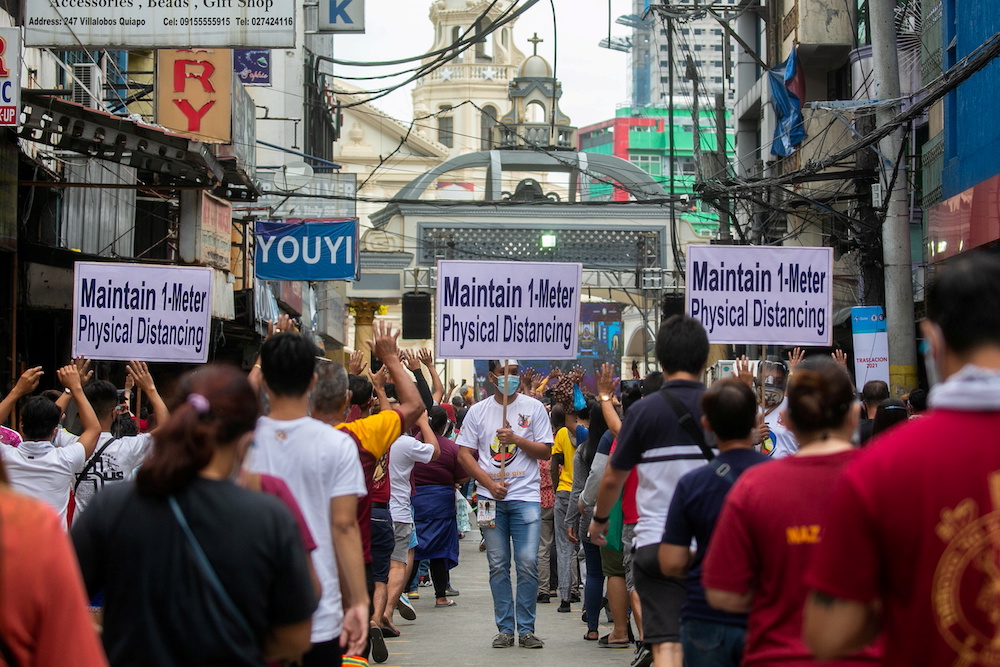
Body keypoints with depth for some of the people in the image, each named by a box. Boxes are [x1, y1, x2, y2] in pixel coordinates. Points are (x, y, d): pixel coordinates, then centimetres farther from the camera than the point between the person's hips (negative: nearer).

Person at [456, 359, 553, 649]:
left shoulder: (533, 407, 5)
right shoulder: (478, 411, 7)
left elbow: (546, 451, 2)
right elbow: (464, 453, 4)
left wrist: (516, 438, -13)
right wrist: (489, 483, -7)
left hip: (526, 497, -1)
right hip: (491, 497, 1)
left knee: (528, 563, -6)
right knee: (498, 565, 4)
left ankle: (526, 628, 3)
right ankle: (505, 628, 11)